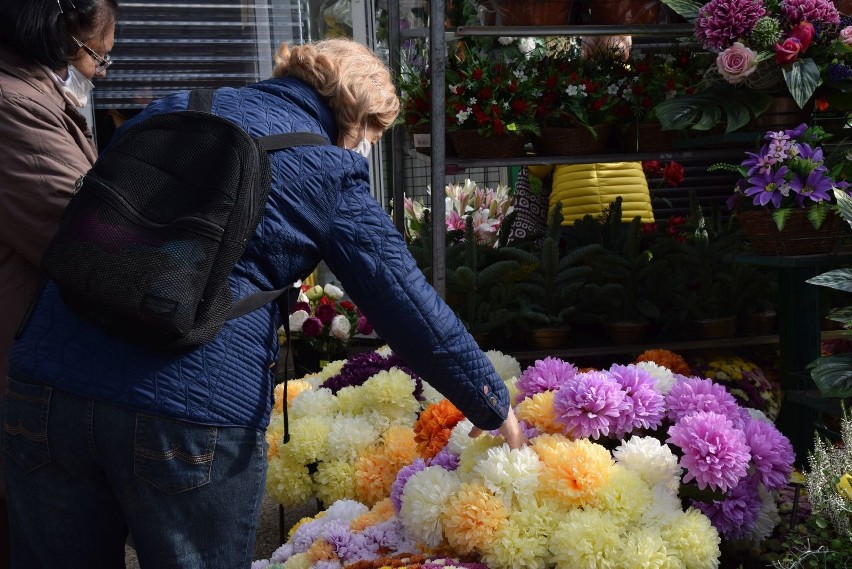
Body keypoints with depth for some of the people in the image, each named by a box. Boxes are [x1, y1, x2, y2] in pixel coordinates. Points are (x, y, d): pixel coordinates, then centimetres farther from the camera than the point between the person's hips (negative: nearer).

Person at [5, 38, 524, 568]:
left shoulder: (174, 107, 17)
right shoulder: (332, 173, 3)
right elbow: (412, 311, 2)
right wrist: (494, 407, 14)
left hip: (46, 383, 5)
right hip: (195, 411, -4)